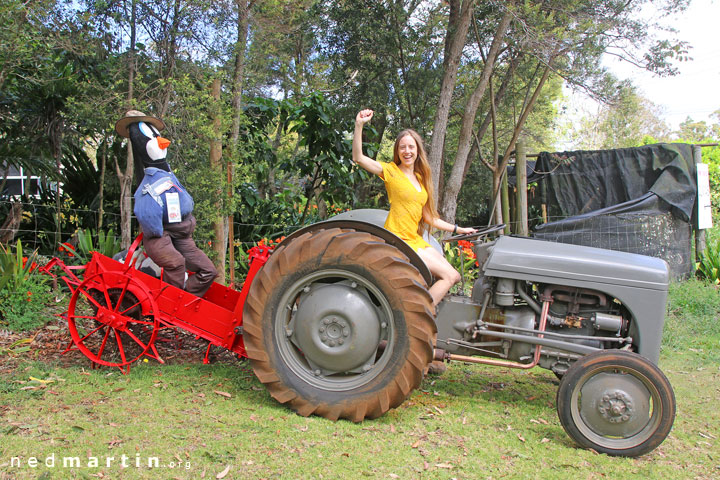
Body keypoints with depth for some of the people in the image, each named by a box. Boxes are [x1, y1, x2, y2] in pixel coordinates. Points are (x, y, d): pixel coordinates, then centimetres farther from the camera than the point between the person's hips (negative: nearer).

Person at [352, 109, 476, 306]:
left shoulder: (420, 178, 16)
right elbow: (358, 158, -17)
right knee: (449, 276, -12)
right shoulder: (391, 170, -3)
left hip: (416, 241, 8)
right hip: (398, 240, -7)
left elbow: (428, 217, 18)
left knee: (454, 277, 3)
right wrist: (359, 125, -26)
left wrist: (458, 230, 18)